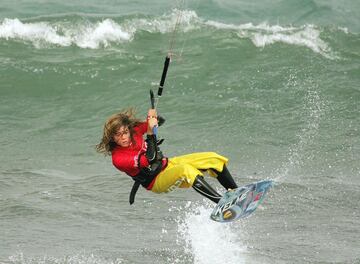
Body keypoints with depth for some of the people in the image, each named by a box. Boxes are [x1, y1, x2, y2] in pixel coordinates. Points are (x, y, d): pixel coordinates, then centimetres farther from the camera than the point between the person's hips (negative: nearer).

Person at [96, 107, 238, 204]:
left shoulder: (134, 131, -5)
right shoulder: (118, 159, -23)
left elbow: (159, 122, 6)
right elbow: (148, 160, -31)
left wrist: (153, 117, -17)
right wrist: (150, 133, -35)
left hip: (167, 164, 7)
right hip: (157, 181, -7)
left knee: (214, 159, -3)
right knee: (186, 170, -38)